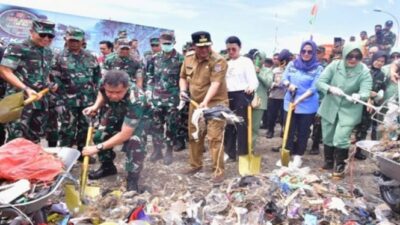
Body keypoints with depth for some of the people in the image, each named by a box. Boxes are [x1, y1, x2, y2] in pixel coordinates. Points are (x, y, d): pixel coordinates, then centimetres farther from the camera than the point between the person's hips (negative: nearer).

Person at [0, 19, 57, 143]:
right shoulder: (17, 49, -9)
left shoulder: (48, 52, 13)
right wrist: (26, 89, -23)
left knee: (34, 138, 16)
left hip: (41, 101, 7)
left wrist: (50, 85, 5)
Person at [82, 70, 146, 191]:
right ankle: (107, 166, 30)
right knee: (100, 135, 5)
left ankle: (132, 180, -8)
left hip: (139, 117, -5)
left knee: (134, 142, -26)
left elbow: (125, 134, -38)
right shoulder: (104, 82, -31)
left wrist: (98, 148, -35)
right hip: (114, 112, 5)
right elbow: (101, 93, -1)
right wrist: (96, 106, -21)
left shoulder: (136, 101, -46)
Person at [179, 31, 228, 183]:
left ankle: (218, 171, 3)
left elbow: (215, 83, -26)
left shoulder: (218, 61, -16)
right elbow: (183, 77, 17)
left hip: (215, 103, -6)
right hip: (195, 103, 7)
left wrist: (205, 101, -37)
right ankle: (195, 165, 34)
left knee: (214, 137, -8)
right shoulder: (188, 58, 3)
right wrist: (183, 90, -3)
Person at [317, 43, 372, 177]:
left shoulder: (364, 71, -12)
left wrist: (358, 96, -43)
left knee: (340, 139, -8)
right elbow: (319, 82, -13)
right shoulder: (334, 65, -10)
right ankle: (328, 162, 36)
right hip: (329, 108, 2)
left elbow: (366, 92, -20)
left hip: (349, 110, -2)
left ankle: (340, 166, 16)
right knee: (327, 137, 13)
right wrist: (330, 88, -33)